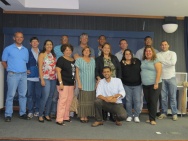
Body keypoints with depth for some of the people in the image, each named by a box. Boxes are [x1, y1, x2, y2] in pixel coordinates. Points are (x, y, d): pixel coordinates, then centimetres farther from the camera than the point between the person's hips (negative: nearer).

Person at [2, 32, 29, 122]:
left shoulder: (25, 50, 13)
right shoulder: (8, 49, 2)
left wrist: (26, 70, 5)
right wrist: (9, 69, -1)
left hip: (23, 75, 4)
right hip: (13, 75, -4)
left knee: (23, 95, 7)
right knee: (11, 95, -4)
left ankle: (22, 113, 17)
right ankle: (8, 115, 3)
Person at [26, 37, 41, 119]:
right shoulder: (28, 52, 4)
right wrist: (26, 70, -8)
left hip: (39, 76, 2)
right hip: (30, 76, -1)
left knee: (38, 94, 4)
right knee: (30, 94, 1)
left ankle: (37, 110, 15)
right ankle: (30, 111, 8)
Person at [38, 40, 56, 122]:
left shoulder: (53, 55, 15)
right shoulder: (42, 55, 0)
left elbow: (55, 67, 14)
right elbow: (40, 67, -5)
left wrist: (57, 77, 5)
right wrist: (42, 79, -12)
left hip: (53, 78, 6)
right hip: (45, 78, -5)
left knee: (50, 97, 7)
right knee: (45, 96, -10)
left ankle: (47, 114, 17)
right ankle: (40, 115, 2)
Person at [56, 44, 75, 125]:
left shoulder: (73, 60, 15)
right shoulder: (61, 59, -5)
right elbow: (58, 71, -11)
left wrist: (75, 82, 16)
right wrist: (60, 83, -17)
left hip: (71, 83, 7)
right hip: (64, 83, -7)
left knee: (69, 100, 10)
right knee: (62, 100, -10)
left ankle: (66, 117, 22)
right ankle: (59, 119, -5)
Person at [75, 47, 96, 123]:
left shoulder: (93, 60, 14)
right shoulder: (79, 60, 3)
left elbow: (95, 71, 13)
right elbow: (77, 72, 0)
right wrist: (79, 83, -8)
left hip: (91, 84, 4)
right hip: (83, 84, -3)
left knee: (90, 100, 3)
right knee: (82, 100, -3)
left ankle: (86, 116, 11)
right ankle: (82, 116, 3)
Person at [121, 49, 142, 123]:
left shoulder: (137, 61, 1)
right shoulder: (122, 63, 0)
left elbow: (142, 70, 6)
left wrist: (142, 80, 3)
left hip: (137, 85, 0)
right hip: (127, 85, 0)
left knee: (137, 100, 0)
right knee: (128, 100, 6)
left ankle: (136, 116, 11)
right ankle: (129, 115, 18)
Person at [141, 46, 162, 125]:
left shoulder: (156, 61, -7)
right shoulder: (143, 61, 11)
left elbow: (159, 72, -13)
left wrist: (156, 83, -18)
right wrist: (142, 81, 9)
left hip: (154, 84, -6)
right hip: (145, 85, 6)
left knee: (153, 101, -5)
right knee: (148, 102, 9)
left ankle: (152, 119, 2)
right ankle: (150, 118, 19)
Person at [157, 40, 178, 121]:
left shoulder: (172, 53, 2)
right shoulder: (158, 55, 7)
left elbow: (173, 63, -16)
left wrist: (162, 61, -11)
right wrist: (167, 63, -10)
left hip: (171, 77, -1)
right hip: (162, 78, 1)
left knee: (173, 97, 2)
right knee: (163, 97, 6)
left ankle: (174, 113, 9)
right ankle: (164, 113, 16)